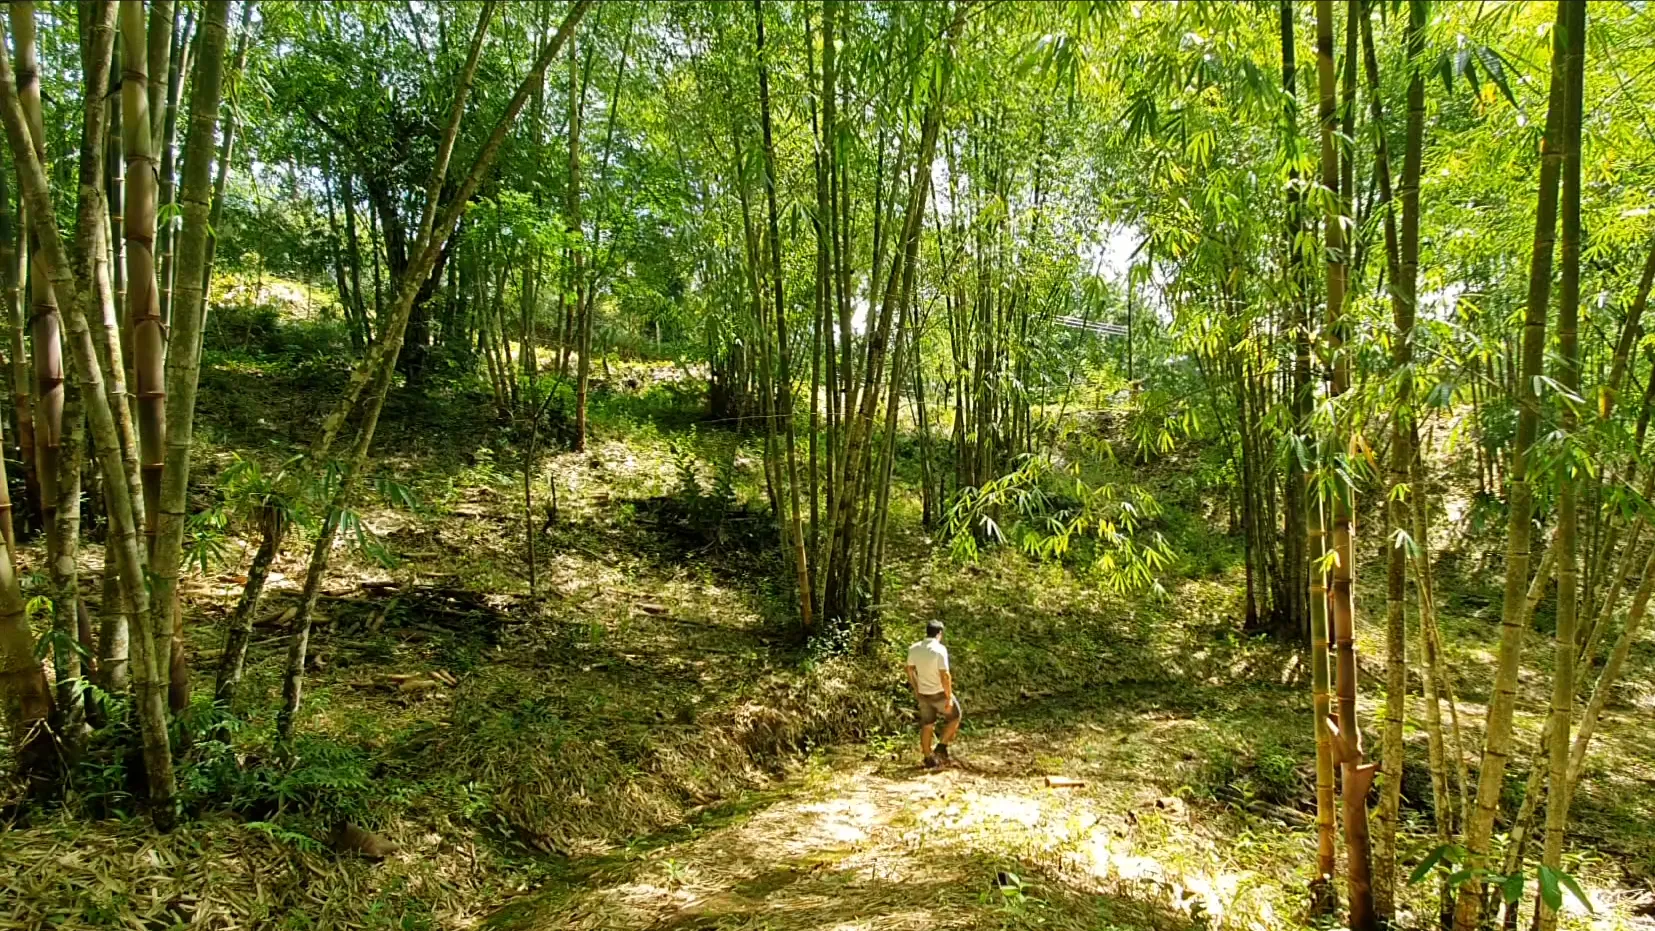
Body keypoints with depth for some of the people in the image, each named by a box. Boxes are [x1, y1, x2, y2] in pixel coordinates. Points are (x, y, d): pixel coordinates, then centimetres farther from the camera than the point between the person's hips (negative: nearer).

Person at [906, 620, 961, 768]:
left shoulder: (914, 649, -2)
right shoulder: (940, 649, -21)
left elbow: (910, 670, 9)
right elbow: (945, 675, -23)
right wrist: (949, 698, -16)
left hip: (923, 693, 5)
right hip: (939, 693, -5)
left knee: (926, 726, 15)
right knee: (954, 717, 18)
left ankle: (929, 759, 21)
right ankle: (941, 747, 13)